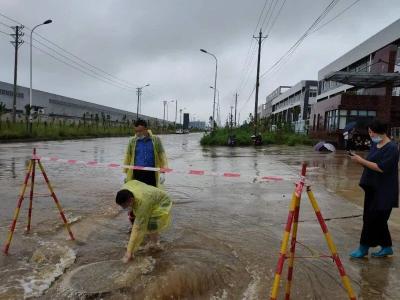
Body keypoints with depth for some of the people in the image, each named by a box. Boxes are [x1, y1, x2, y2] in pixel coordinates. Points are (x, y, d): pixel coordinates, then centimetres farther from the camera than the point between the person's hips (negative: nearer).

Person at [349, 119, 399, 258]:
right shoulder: (374, 144, 10)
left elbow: (381, 167, -23)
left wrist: (361, 161, -21)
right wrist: (359, 159, -2)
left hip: (384, 191, -8)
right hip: (372, 188, 8)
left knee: (372, 219, -2)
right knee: (378, 219, 14)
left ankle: (364, 248, 10)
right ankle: (386, 247, 28)